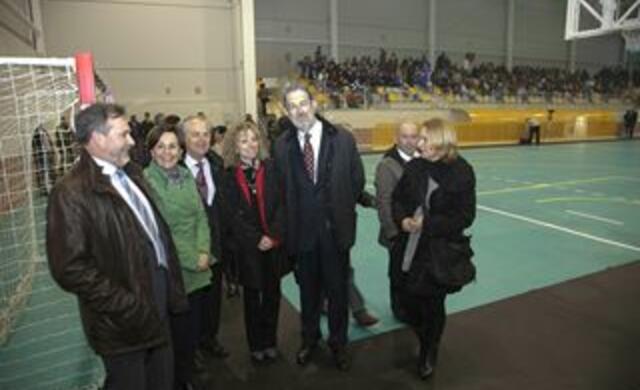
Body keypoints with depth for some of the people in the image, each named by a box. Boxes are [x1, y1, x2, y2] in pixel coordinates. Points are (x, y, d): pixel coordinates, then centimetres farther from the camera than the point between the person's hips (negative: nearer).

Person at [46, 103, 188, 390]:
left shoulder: (130, 174, 8)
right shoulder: (72, 193, -19)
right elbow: (71, 269, -23)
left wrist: (172, 287, 9)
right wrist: (127, 308, -20)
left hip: (157, 310, 8)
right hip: (125, 322, -7)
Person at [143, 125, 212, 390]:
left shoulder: (186, 175, 7)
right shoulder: (146, 181, -12)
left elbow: (201, 216, 8)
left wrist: (204, 252, -6)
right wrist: (191, 259, -12)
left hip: (199, 270, 5)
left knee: (199, 326, 13)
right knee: (179, 330, 6)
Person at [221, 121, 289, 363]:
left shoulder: (270, 168, -1)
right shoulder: (229, 175, -3)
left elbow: (281, 204, -4)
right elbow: (233, 215, -6)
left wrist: (273, 235, -14)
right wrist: (257, 240, -12)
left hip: (274, 243, 1)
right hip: (247, 246, -1)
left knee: (272, 293, 12)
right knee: (252, 296, 13)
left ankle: (270, 341, 30)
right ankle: (256, 345, 28)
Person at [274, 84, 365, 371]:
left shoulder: (342, 139, -6)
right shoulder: (282, 145, -3)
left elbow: (357, 180, 1)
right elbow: (282, 188, 3)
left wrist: (341, 211, 3)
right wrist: (291, 220, 1)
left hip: (336, 229, -1)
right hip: (302, 230, 1)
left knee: (337, 289, 13)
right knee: (308, 289, 17)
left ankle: (338, 342, 35)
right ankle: (309, 339, 40)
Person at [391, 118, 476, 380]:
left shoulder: (462, 172, -12)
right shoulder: (413, 167, -2)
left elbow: (465, 217, -12)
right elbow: (397, 199, 7)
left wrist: (428, 223, -21)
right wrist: (403, 219, -14)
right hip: (410, 246, 4)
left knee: (433, 304, 12)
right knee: (407, 299, 10)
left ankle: (430, 353, 41)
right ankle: (425, 338, 45)